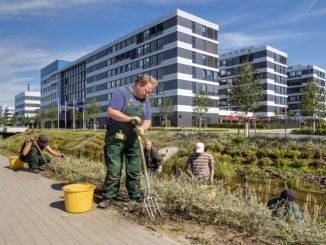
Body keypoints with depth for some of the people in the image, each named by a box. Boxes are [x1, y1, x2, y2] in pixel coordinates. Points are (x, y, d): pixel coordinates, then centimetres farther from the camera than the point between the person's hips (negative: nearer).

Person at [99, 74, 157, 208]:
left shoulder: (145, 100, 11)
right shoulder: (122, 93, -8)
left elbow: (147, 120, 9)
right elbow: (111, 111, -18)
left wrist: (142, 127, -14)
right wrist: (131, 119, -19)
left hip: (134, 139, 5)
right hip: (116, 138, -5)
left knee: (135, 169, 9)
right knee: (114, 170, -1)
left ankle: (136, 195, 22)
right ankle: (109, 197, 11)